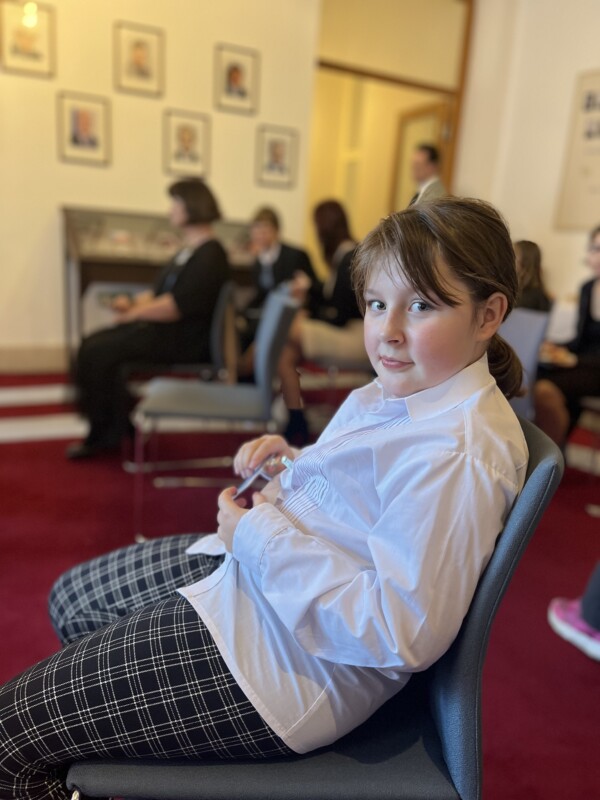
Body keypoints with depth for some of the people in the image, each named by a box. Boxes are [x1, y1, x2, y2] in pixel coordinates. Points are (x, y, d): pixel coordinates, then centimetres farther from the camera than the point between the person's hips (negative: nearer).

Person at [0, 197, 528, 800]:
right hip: (256, 569, 10)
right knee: (72, 598, 26)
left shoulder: (454, 455, -28)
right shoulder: (407, 389, 3)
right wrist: (292, 463, -3)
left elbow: (401, 632, -30)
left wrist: (259, 535, -23)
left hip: (292, 667, -10)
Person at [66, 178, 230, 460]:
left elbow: (177, 306, -22)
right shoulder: (189, 249, 17)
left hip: (186, 340, -10)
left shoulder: (210, 255, -14)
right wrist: (134, 302, 0)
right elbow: (161, 292, 19)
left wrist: (134, 313, -12)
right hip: (165, 328, 10)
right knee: (92, 344, -1)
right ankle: (117, 426, 2)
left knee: (98, 352, -15)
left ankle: (103, 434, 3)